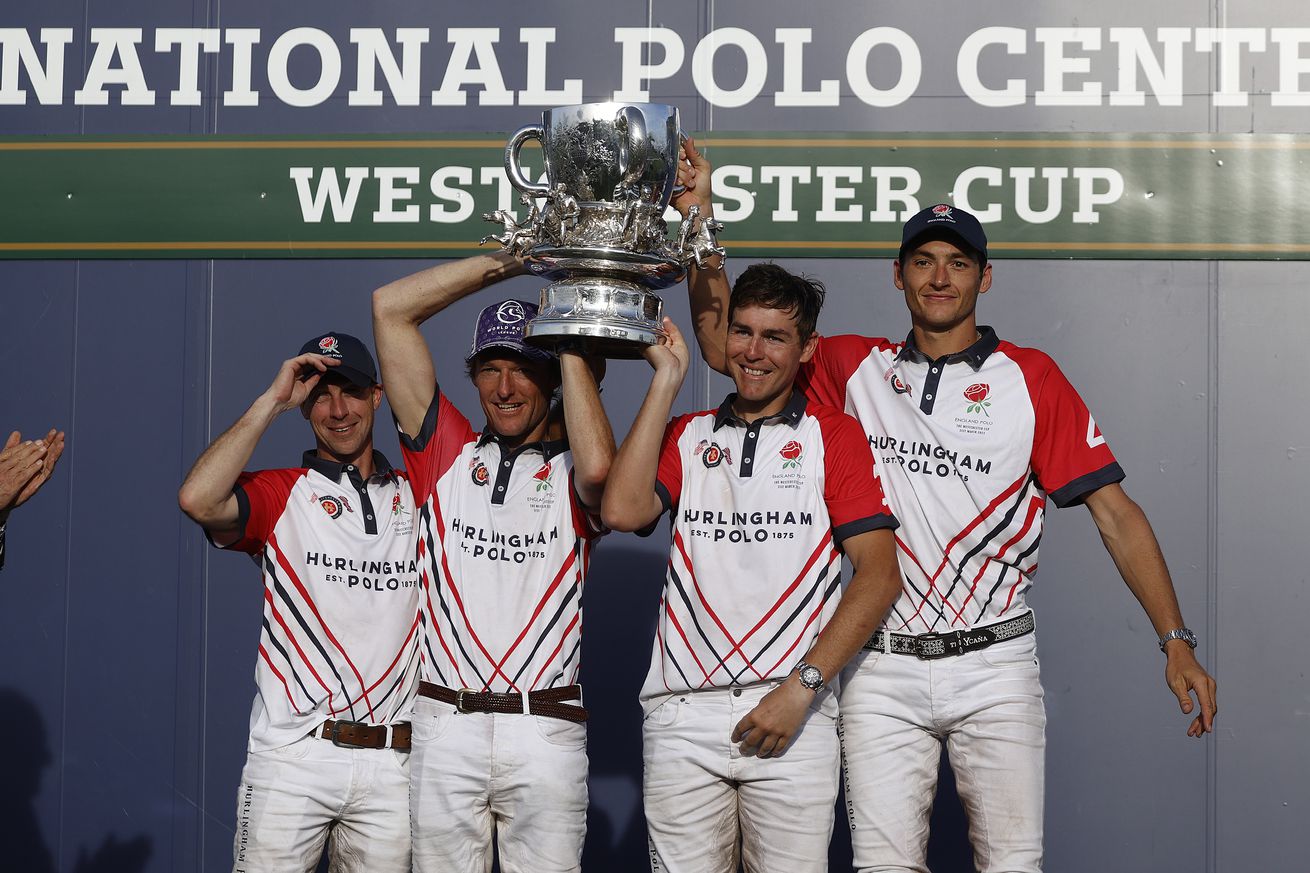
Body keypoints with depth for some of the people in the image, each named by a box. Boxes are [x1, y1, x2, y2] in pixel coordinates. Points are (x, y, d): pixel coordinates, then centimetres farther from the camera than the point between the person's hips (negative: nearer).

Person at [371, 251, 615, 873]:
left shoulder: (569, 474, 10)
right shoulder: (447, 453, 13)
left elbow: (597, 467, -19)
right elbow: (390, 307, 8)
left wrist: (571, 338, -7)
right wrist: (511, 261, 6)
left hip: (546, 731, -1)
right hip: (443, 725, 1)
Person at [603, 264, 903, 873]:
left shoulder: (833, 436, 7)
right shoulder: (687, 437, 15)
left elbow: (880, 574, -2)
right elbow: (623, 511, -5)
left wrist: (802, 686, -12)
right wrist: (667, 379, 2)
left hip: (794, 711, -2)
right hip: (682, 715, 2)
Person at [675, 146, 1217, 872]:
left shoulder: (1030, 378, 3)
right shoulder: (856, 369, 9)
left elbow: (1114, 511, 0)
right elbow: (725, 346, 9)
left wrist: (1176, 641, -8)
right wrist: (698, 224, -3)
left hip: (994, 665, -1)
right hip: (883, 669, 2)